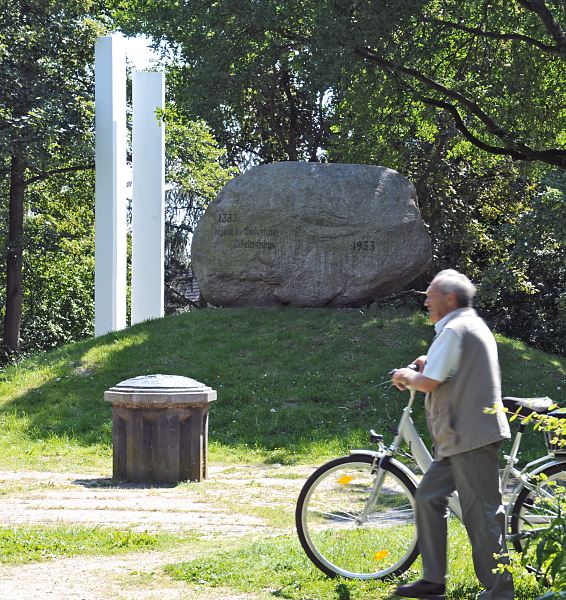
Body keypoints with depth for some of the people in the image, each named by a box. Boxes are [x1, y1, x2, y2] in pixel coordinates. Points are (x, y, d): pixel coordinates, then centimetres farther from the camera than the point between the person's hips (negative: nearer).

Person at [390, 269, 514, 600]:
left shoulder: (454, 330, -14)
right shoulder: (475, 325, 19)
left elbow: (429, 382, -18)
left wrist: (407, 376, 1)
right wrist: (429, 365, 19)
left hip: (470, 437, -11)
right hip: (461, 438, 11)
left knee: (482, 514, -7)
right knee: (428, 497, 14)